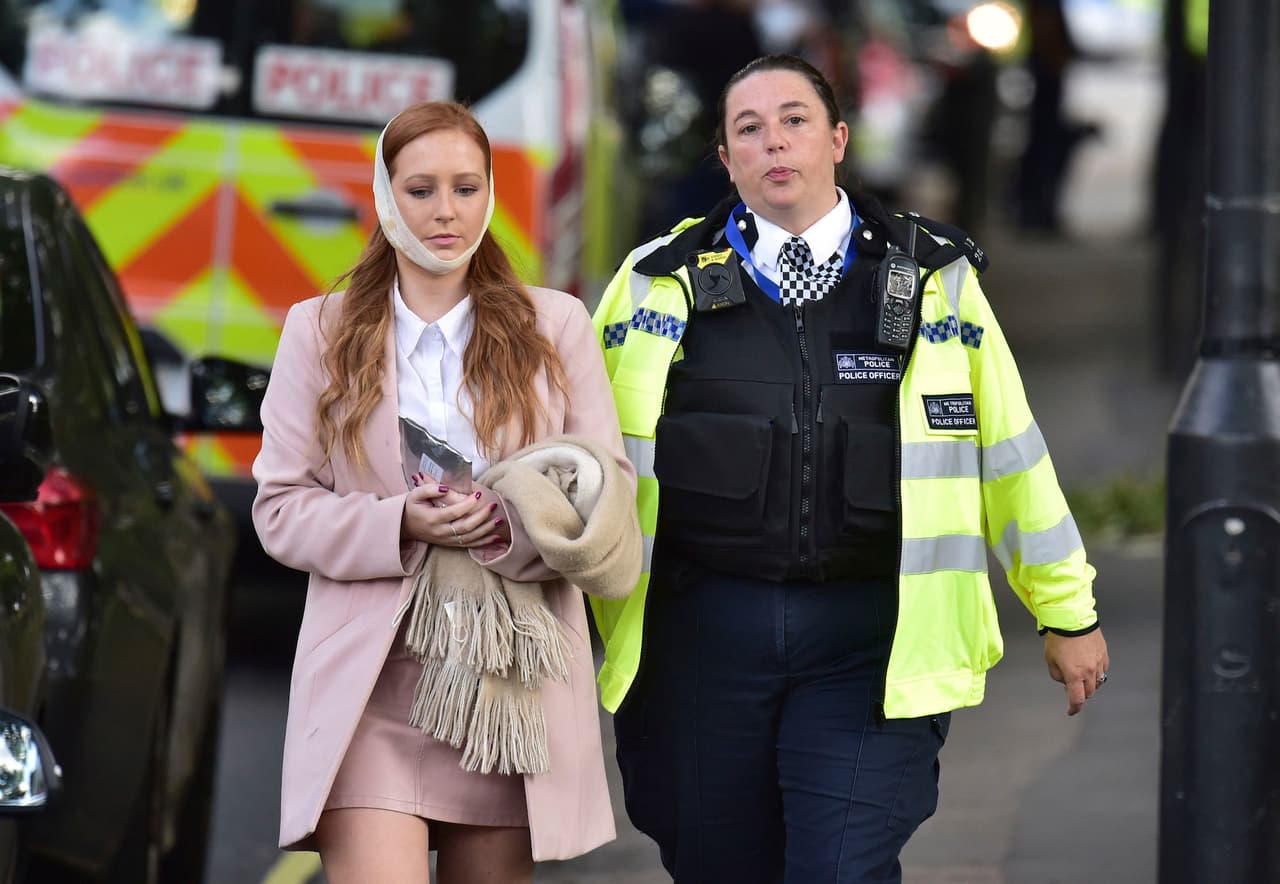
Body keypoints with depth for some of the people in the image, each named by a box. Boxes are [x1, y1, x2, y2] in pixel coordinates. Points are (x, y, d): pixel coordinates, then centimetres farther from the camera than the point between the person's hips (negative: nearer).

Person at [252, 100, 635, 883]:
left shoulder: (557, 327, 9)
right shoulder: (321, 333, 8)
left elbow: (611, 494, 4)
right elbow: (281, 510, 4)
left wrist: (512, 528, -16)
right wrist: (401, 525, -14)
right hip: (371, 682, -2)